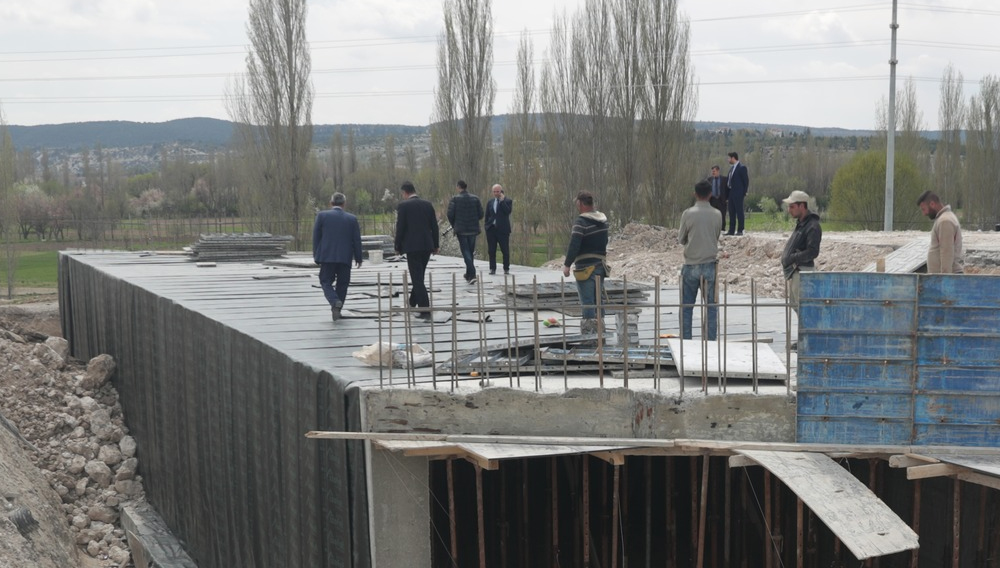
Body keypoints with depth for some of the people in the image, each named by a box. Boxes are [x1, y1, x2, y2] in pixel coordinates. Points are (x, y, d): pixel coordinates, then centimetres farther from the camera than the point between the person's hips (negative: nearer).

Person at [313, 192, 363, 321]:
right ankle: (337, 309, 15)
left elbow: (316, 237, 0)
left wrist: (316, 256, 8)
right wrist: (358, 257, 13)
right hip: (345, 257, 1)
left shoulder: (322, 215, -2)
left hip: (327, 256, -1)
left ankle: (335, 302, -21)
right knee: (342, 284, 13)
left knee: (326, 282, 5)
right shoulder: (352, 219, 1)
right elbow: (356, 240, 4)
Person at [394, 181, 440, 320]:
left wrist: (398, 247, 2)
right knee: (419, 276, 20)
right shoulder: (427, 204, 8)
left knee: (417, 278, -4)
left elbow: (400, 228, -8)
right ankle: (413, 303, 34)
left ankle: (425, 310, -11)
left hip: (412, 247, -6)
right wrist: (436, 245, 16)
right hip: (427, 246, 6)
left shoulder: (403, 206, -7)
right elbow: (434, 226, 9)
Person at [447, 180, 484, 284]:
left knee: (466, 252, -3)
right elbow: (481, 214, 1)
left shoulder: (455, 199, -6)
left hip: (461, 230, -3)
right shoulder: (475, 199, 3)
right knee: (470, 252, 15)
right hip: (473, 229, 3)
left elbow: (450, 214, -9)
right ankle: (469, 274, 24)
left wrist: (454, 225, 9)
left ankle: (472, 275, -19)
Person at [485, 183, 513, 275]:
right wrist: (487, 226, 7)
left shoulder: (508, 201, 1)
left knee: (505, 250, 0)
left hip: (502, 229, -4)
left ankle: (506, 269, 8)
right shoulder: (490, 202, 14)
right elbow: (487, 216, 16)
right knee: (491, 250, 3)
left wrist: (502, 201, -14)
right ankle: (492, 268, 8)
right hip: (491, 229, 4)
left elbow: (508, 211, -16)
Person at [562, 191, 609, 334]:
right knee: (598, 301, 15)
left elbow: (574, 245, -20)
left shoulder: (581, 222, -16)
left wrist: (567, 264, -15)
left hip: (586, 267, -8)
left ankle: (588, 333, -5)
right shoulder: (603, 220, 10)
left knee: (587, 302, -5)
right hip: (600, 265, 8)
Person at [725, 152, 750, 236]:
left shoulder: (742, 168, -8)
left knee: (739, 212, -5)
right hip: (731, 193, 8)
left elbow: (746, 181, -9)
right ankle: (731, 230, 14)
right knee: (731, 212, 9)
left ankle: (740, 230, -3)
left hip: (738, 194, -8)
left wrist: (744, 193, -11)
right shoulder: (731, 168, 16)